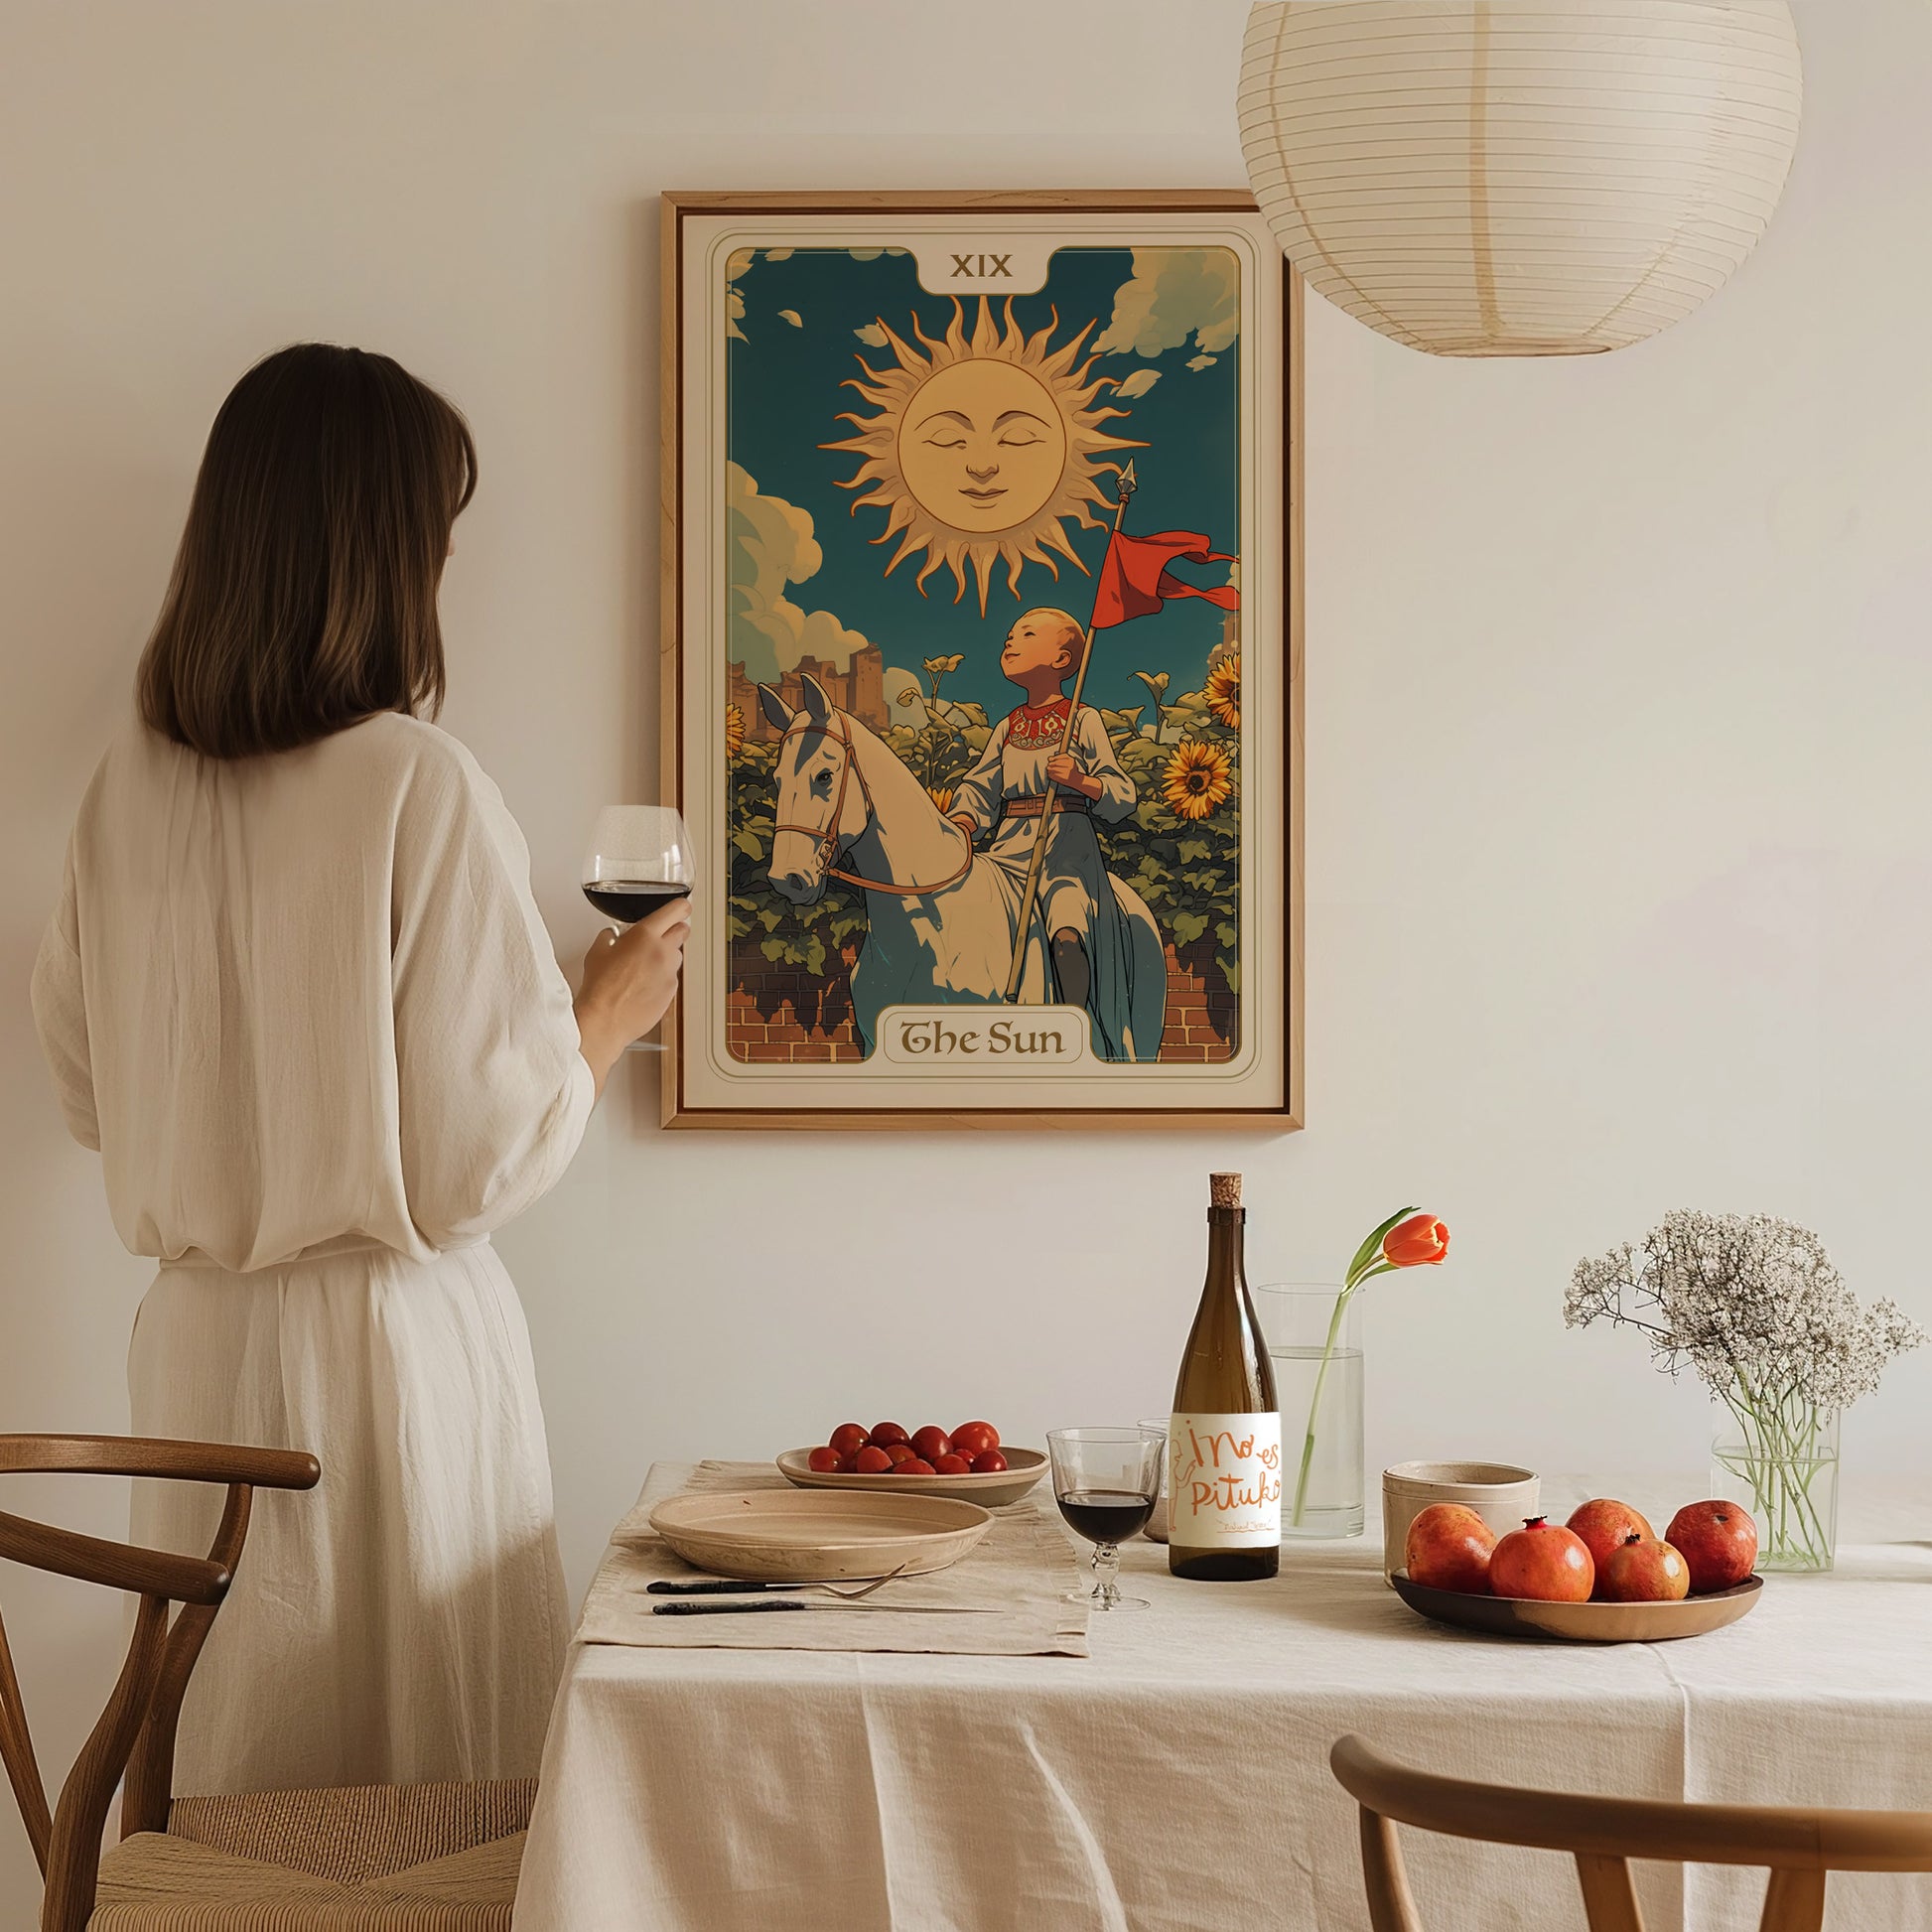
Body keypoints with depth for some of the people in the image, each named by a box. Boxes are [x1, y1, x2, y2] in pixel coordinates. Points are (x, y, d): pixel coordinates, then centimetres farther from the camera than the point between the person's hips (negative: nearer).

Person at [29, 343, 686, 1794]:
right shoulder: (421, 788, -16)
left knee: (233, 1777, 15)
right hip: (390, 1343, -6)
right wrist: (610, 1013, 3)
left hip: (196, 1342, 6)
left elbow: (89, 1091, 12)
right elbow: (485, 1156, -14)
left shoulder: (132, 785, 0)